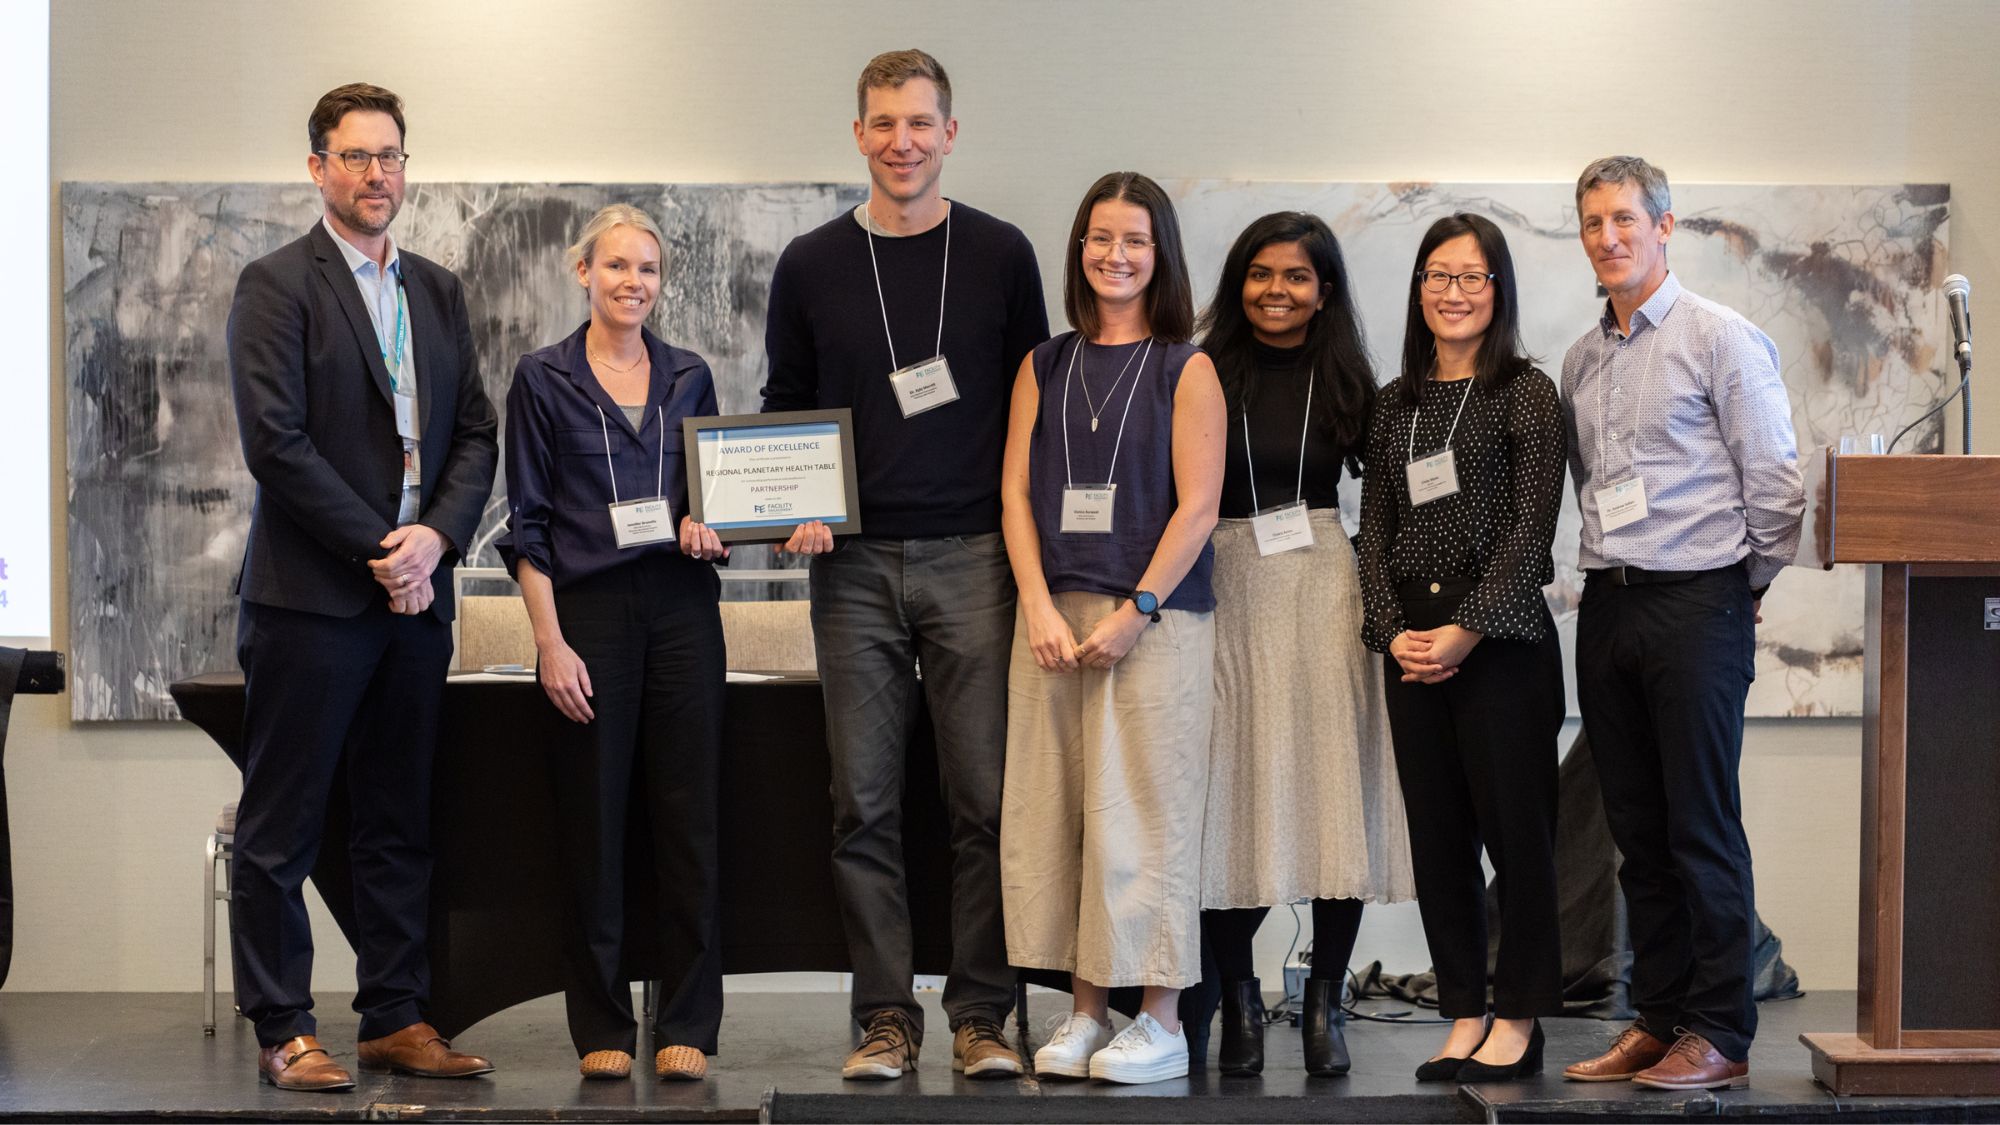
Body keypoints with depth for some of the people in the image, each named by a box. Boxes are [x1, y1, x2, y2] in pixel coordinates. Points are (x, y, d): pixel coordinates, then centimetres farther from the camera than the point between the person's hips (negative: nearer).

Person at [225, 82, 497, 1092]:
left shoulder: (437, 292, 15)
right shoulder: (276, 285, -4)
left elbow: (476, 435, 12)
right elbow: (275, 442, -12)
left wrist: (436, 536, -6)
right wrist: (378, 550, -13)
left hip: (415, 592, 6)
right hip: (310, 594, -6)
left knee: (398, 822, 10)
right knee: (281, 826, 0)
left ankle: (396, 1018, 17)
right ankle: (282, 1033, 5)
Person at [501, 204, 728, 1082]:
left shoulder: (688, 376, 11)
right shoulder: (543, 379, 2)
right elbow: (527, 523, -1)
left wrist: (707, 526, -4)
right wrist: (550, 641, -8)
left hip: (682, 605, 3)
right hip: (591, 610, -3)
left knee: (688, 816, 0)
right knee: (595, 820, 0)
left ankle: (687, 1026, 7)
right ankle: (602, 1027, 10)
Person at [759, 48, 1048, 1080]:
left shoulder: (1000, 256, 6)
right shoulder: (810, 268, 8)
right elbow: (783, 409, 14)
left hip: (973, 558, -1)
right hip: (854, 566, 1)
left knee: (985, 796, -2)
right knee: (864, 802, 1)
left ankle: (981, 1015, 7)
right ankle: (885, 1015, 9)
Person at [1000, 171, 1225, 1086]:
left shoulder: (1186, 371, 2)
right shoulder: (1044, 367, 12)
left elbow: (1197, 506, -4)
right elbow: (1017, 494, 8)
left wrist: (1135, 610, -12)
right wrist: (1041, 607, -5)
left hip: (1155, 620, -4)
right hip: (1052, 615, 4)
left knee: (1145, 812, -4)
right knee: (1055, 811, 4)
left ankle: (1161, 1020, 3)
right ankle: (1084, 1010, 12)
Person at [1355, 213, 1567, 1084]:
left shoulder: (1525, 392, 0)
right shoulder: (1395, 403, 14)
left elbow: (1532, 525, -7)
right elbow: (1375, 527, 12)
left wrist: (1467, 629, -13)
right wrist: (1392, 629, -3)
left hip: (1501, 641, -5)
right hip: (1410, 643, 5)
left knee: (1514, 827, -2)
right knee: (1436, 834, 6)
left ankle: (1518, 1020, 6)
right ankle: (1463, 1017, 12)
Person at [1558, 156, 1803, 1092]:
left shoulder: (1720, 338, -5)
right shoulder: (1582, 359, 14)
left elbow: (1775, 480, -6)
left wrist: (1748, 587, 0)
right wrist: (1610, 566, 13)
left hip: (1696, 602, -6)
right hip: (1607, 604, 6)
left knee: (1703, 829, -5)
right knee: (1637, 830, 9)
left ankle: (1719, 1034, -1)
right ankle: (1657, 1021, 15)